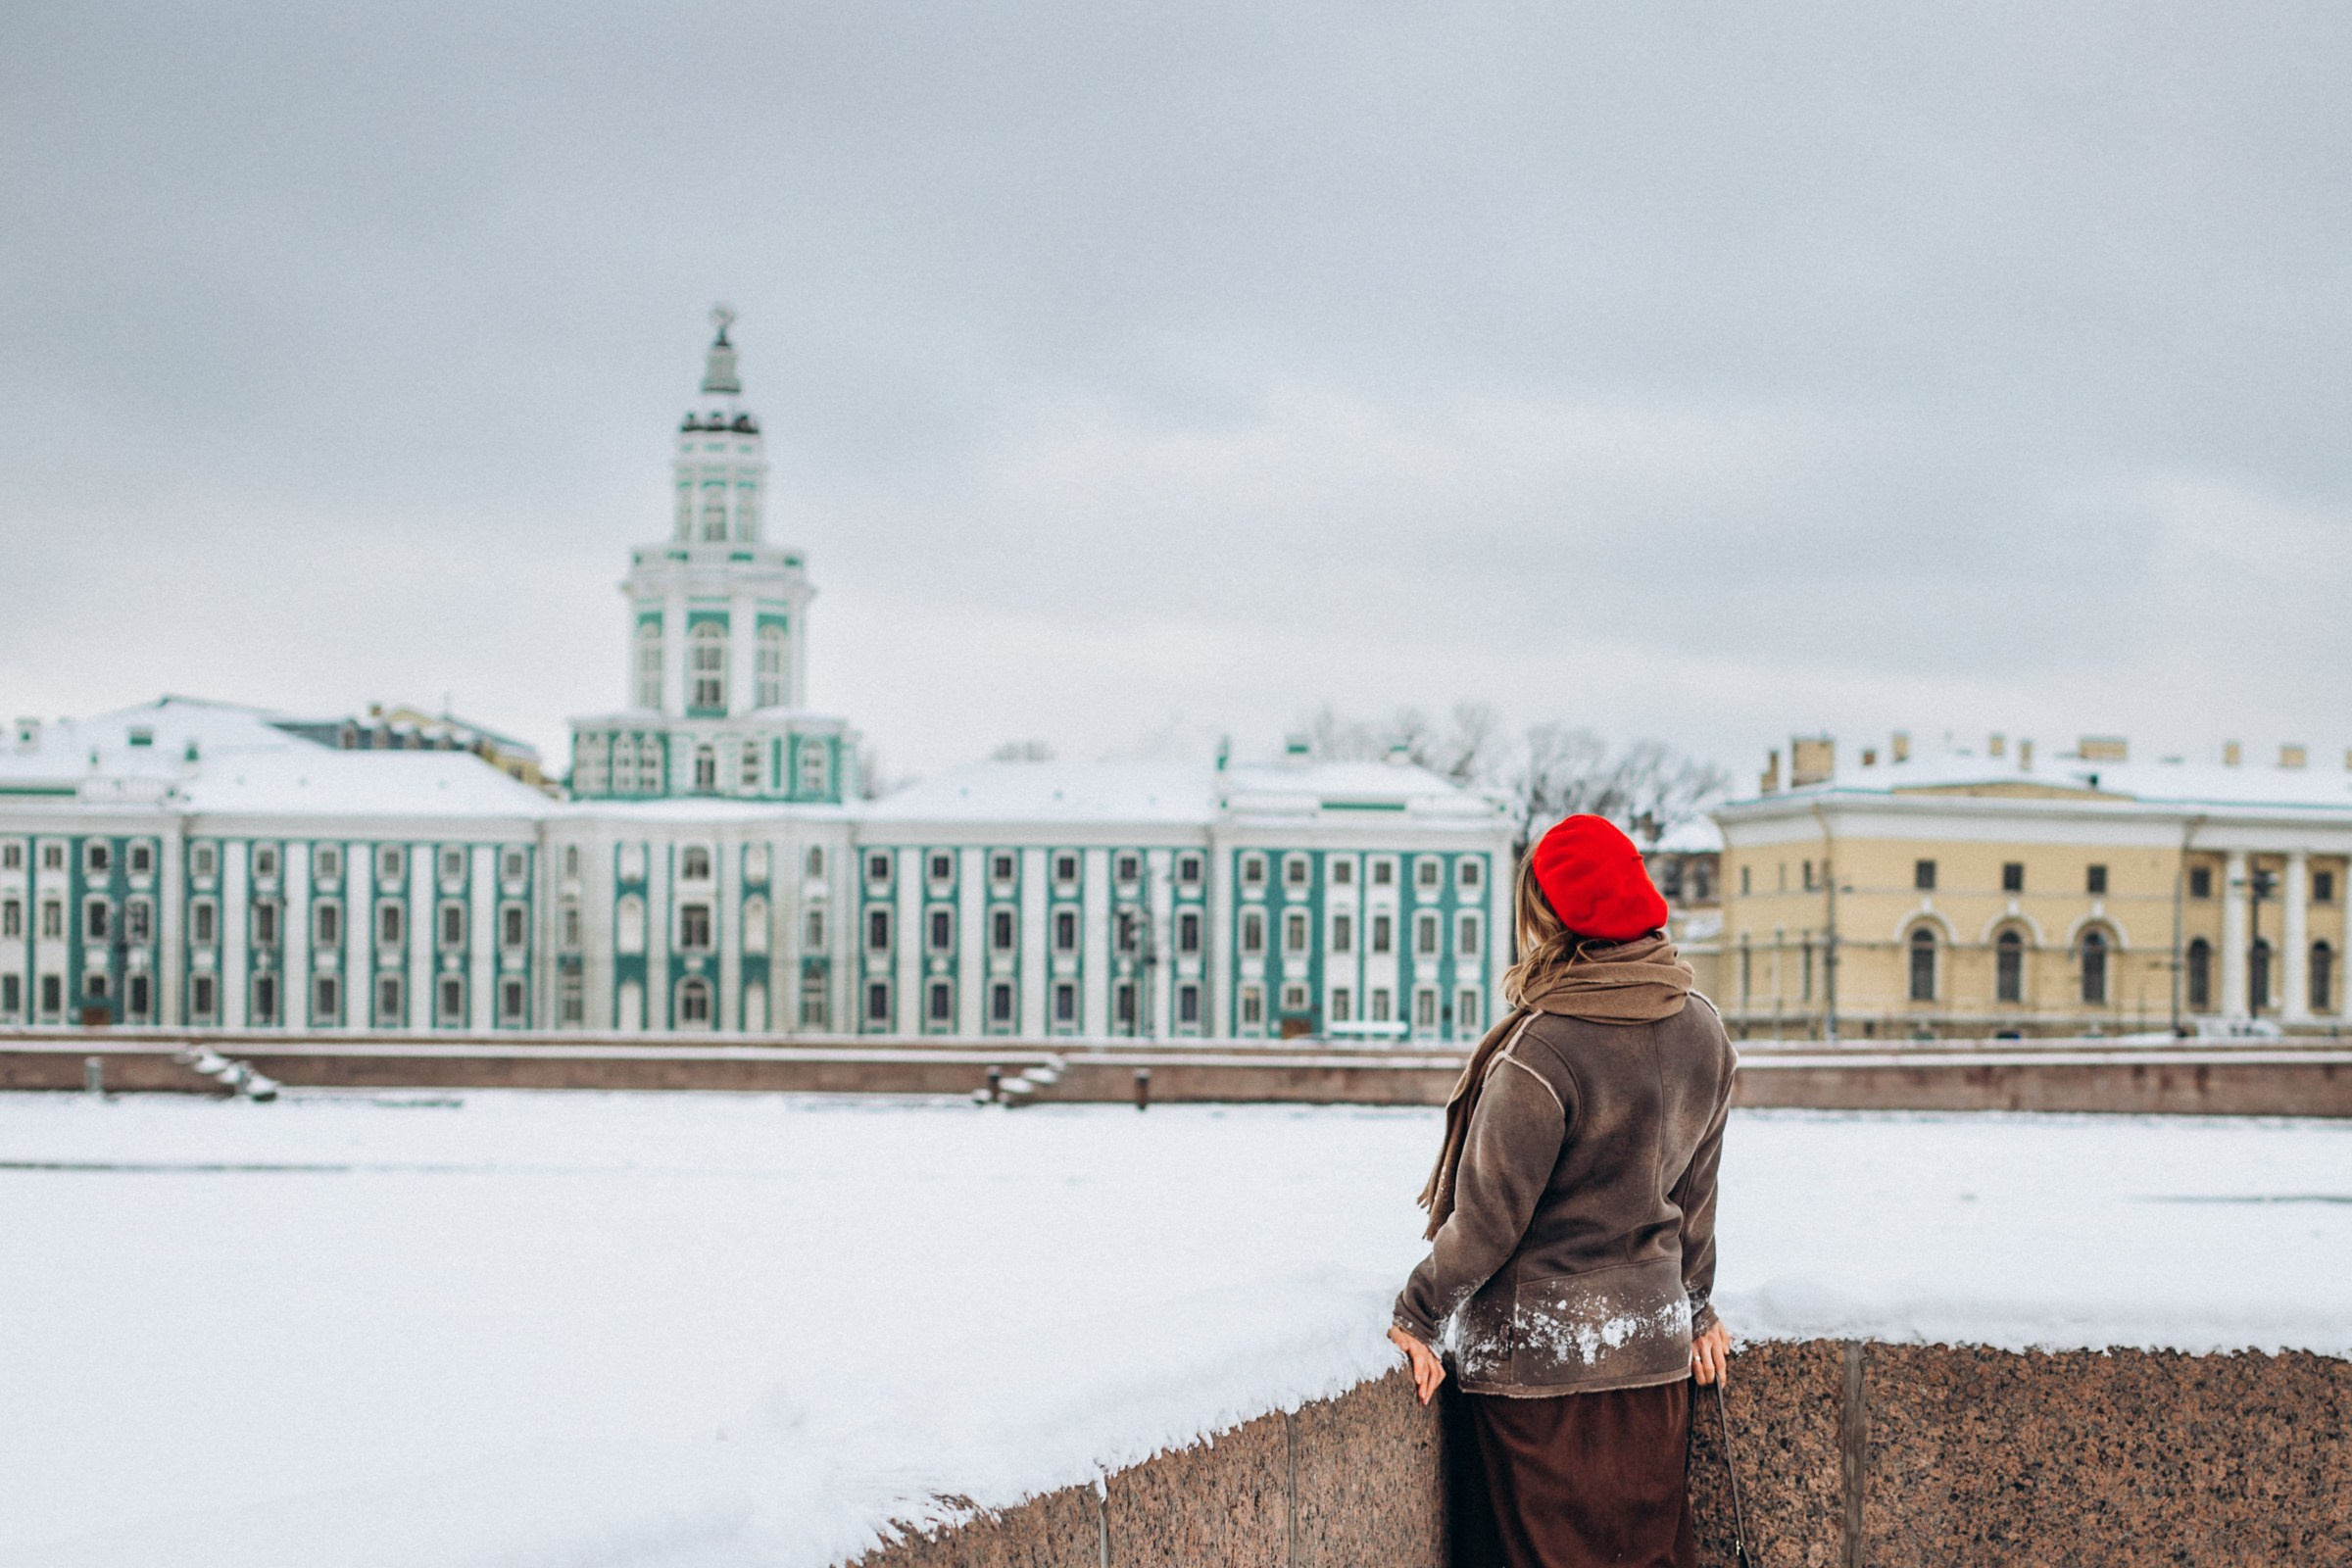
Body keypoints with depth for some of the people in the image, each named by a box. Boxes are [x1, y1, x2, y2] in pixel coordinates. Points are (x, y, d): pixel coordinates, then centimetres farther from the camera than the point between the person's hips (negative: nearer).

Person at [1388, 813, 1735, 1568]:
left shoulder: (1543, 1050, -22)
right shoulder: (1701, 1031, 0)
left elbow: (1489, 1214, -17)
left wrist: (1418, 1315, -4)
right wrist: (1696, 1305, 22)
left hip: (1539, 1355, -6)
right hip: (1654, 1346, 6)